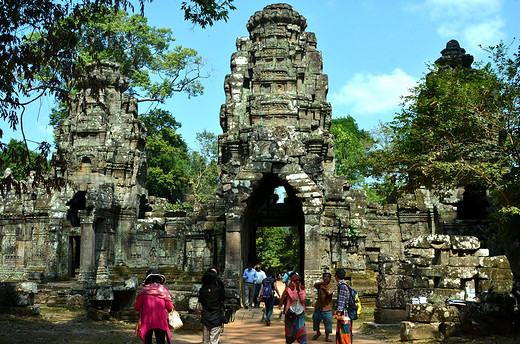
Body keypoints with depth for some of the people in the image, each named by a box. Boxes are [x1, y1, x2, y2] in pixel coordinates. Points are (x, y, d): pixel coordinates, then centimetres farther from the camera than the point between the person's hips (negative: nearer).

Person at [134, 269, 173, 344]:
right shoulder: (163, 289, 1)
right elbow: (170, 307, 2)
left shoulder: (144, 290, 0)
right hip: (161, 322, 0)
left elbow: (136, 308, 2)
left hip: (147, 322, 0)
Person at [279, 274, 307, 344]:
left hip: (300, 312, 2)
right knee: (290, 328, 10)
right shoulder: (288, 289, -7)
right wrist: (295, 288, -17)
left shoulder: (302, 289, 2)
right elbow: (293, 298, -21)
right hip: (291, 312, -2)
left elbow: (302, 299, -12)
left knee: (301, 328, -9)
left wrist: (299, 289, -13)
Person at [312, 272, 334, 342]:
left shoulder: (331, 287, -4)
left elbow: (328, 293, -26)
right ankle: (318, 332, 37)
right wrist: (322, 283, -44)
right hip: (318, 307, 3)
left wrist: (325, 290, -48)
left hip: (327, 308, -2)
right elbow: (315, 285, -23)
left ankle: (327, 336, 11)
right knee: (315, 320, 13)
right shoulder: (320, 285, 1)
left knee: (328, 322, -4)